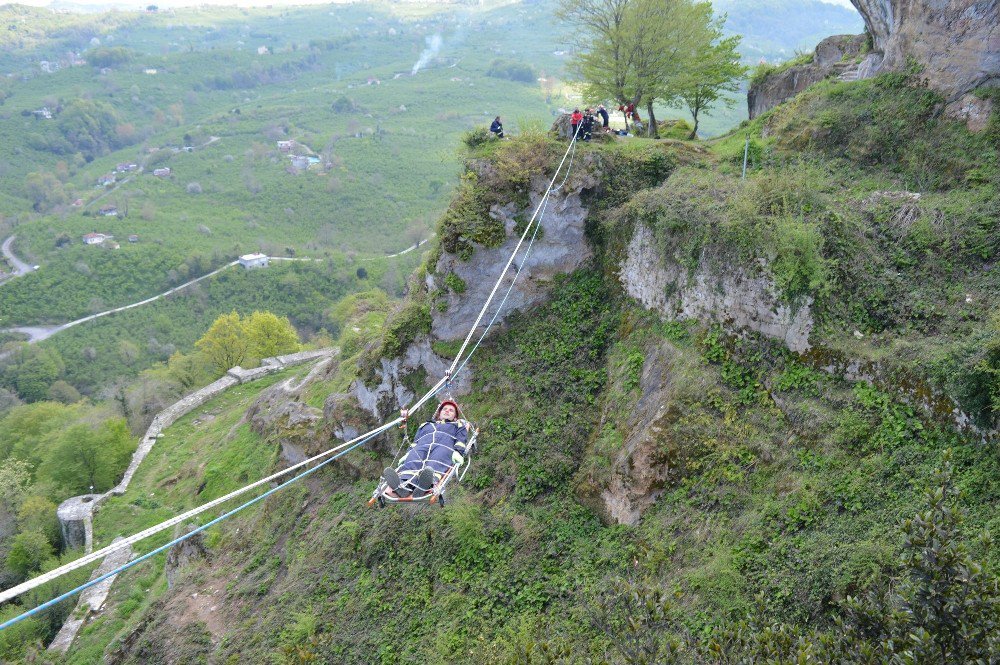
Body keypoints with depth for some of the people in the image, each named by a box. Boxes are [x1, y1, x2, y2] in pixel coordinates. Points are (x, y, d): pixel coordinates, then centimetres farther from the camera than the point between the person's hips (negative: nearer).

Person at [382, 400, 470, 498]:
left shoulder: (459, 426, 36)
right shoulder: (426, 425, 43)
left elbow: (461, 440, 15)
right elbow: (415, 442, 28)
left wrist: (458, 452, -8)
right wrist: (407, 454, 7)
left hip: (444, 447, -2)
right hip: (421, 447, 2)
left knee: (436, 464, -39)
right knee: (411, 461, -35)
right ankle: (403, 485, -66)